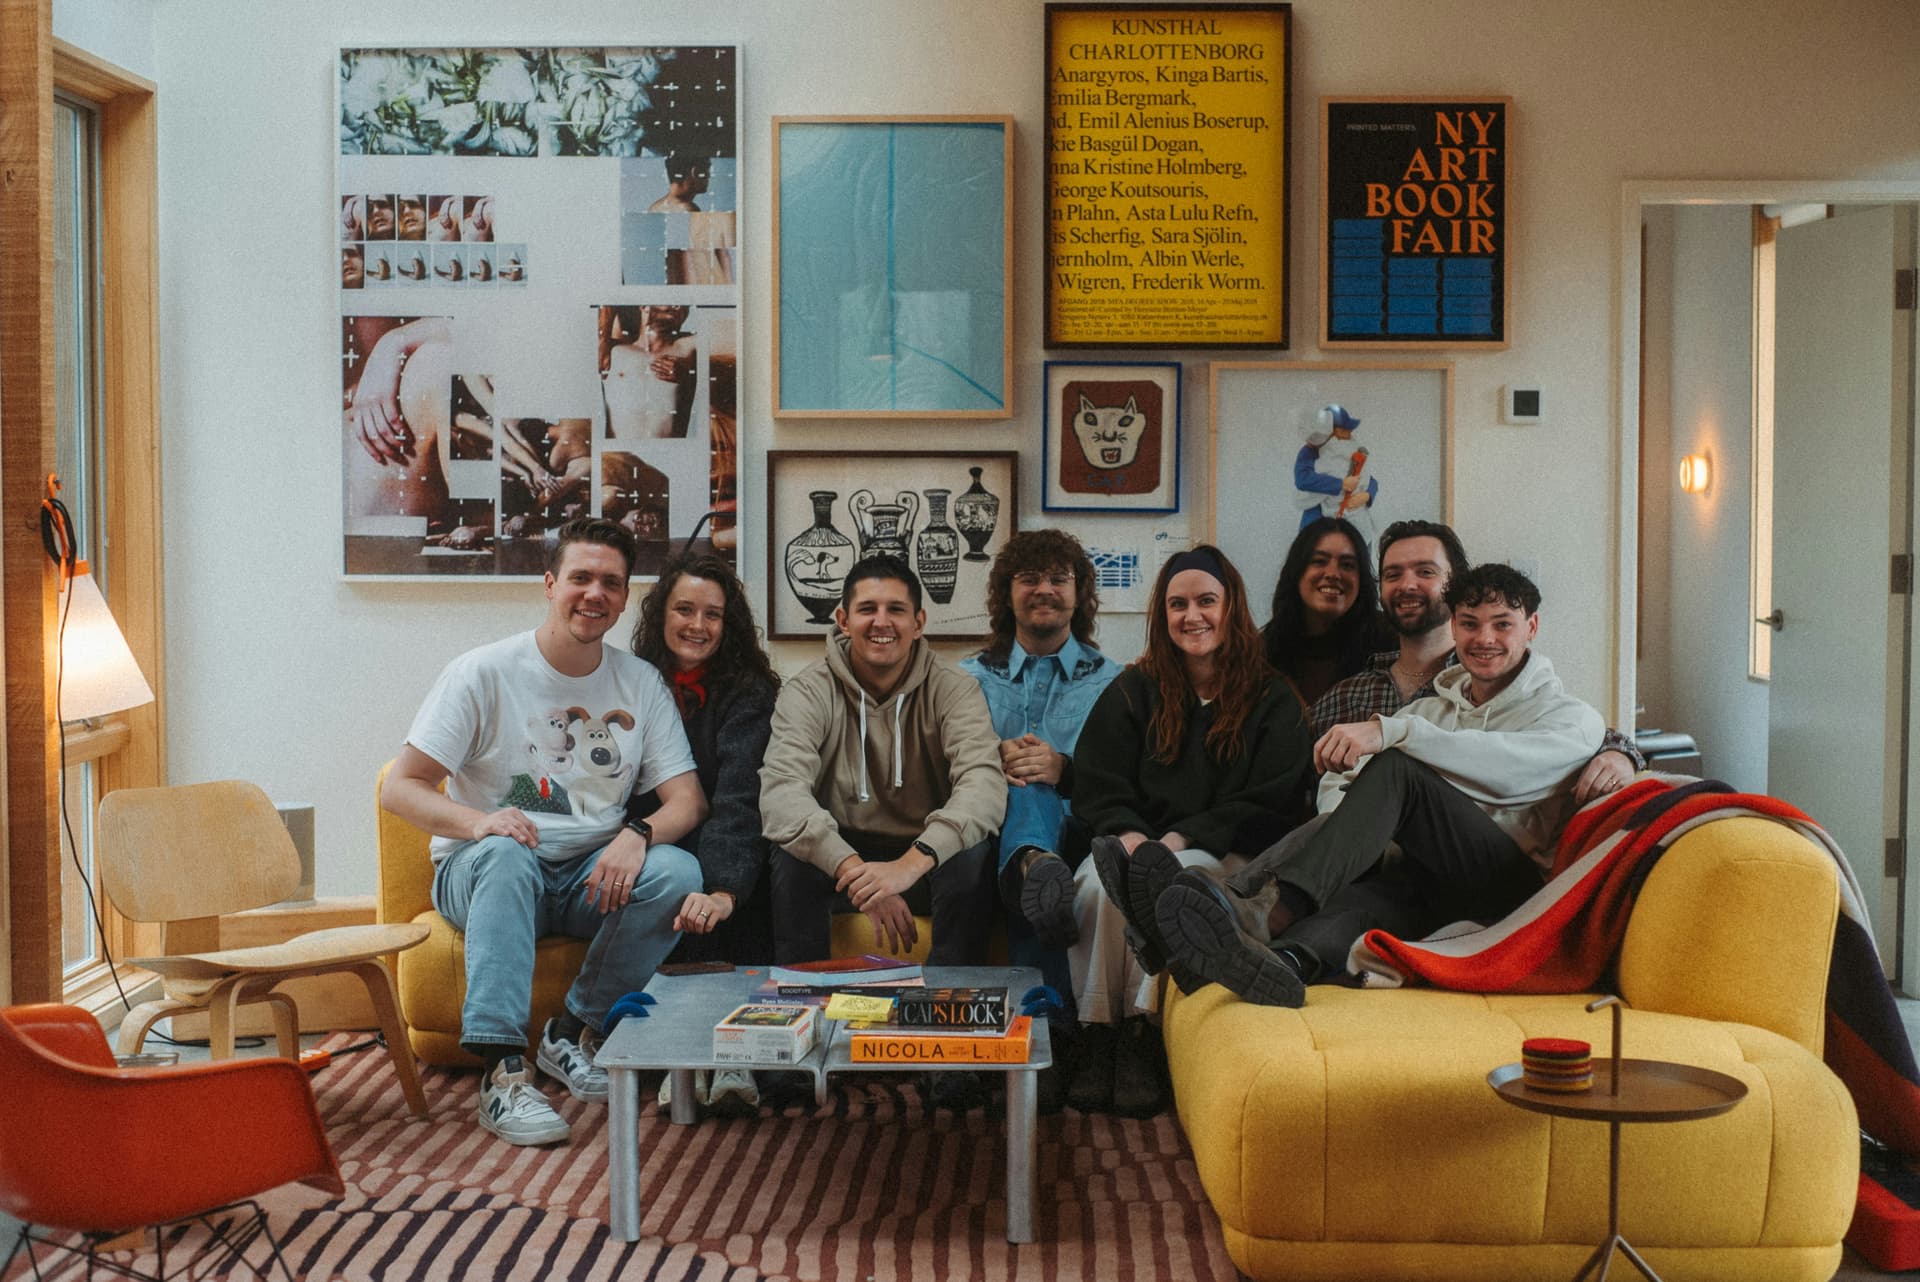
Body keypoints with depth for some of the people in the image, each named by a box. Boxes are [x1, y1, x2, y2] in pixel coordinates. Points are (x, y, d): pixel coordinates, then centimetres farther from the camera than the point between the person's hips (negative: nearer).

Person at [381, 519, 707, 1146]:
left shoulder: (641, 683, 3)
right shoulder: (484, 672, -6)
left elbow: (687, 800, -1)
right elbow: (400, 788, -10)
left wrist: (639, 834, -25)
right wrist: (478, 821, -30)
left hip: (592, 875, 3)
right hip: (480, 874, -3)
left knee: (678, 871, -26)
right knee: (506, 853, -37)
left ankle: (574, 1033, -12)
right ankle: (502, 1070, -42)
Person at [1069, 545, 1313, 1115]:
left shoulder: (1273, 699, 9)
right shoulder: (1134, 691, 16)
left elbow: (1271, 806, -1)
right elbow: (1095, 789, 8)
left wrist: (1182, 839, -14)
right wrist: (1127, 834, -15)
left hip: (1222, 854, -2)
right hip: (1135, 844, 2)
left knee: (1181, 874, -36)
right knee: (1100, 877, -33)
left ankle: (1141, 1033, -34)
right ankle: (1096, 1032, -29)